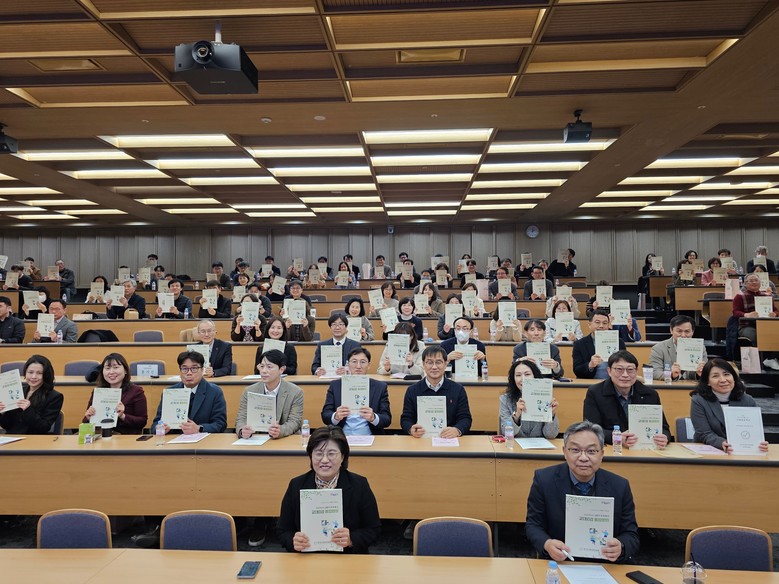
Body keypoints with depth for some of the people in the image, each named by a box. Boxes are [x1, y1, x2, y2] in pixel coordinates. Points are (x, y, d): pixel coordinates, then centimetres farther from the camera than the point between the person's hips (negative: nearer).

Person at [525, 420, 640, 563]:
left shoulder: (620, 486, -2)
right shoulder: (544, 480, -6)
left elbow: (631, 535, 3)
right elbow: (533, 525, 1)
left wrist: (620, 548, -20)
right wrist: (547, 544, -20)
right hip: (557, 564, -4)